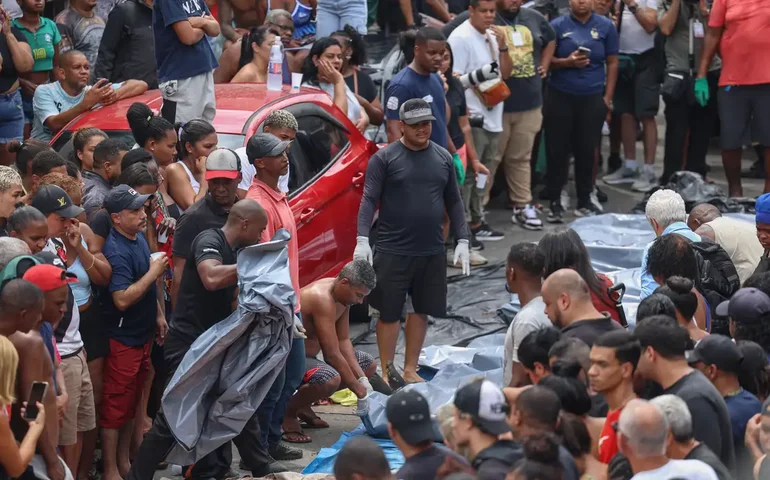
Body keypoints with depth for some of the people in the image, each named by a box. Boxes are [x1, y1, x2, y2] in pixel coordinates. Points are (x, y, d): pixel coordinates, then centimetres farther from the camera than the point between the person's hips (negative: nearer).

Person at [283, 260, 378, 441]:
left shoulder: (342, 296, 1)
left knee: (369, 365, 13)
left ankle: (303, 404, 12)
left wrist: (362, 380, -6)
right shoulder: (322, 299, -29)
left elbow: (343, 341, 6)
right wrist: (360, 392, -21)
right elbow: (332, 354, -28)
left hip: (309, 355, 11)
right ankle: (287, 411, -9)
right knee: (330, 380, -38)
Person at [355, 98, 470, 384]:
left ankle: (410, 369, 23)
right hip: (393, 251, -4)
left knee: (422, 310, 11)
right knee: (389, 312, 2)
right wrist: (362, 239, -19)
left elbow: (454, 202, 13)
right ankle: (387, 372, 12)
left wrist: (462, 241, 7)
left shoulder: (443, 158, 9)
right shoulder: (385, 158, -4)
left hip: (432, 252, 4)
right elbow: (369, 199, -8)